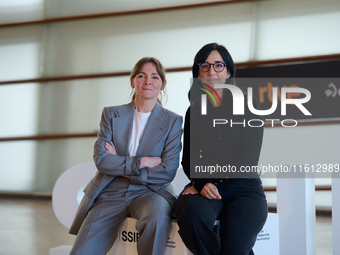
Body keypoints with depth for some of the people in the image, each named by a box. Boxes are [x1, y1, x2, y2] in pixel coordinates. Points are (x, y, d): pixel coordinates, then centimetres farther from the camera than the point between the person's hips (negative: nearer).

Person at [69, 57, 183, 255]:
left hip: (149, 191, -1)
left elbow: (168, 172, -7)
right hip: (110, 192, 2)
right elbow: (100, 159, -3)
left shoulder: (173, 121, 2)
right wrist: (141, 162, -12)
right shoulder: (111, 114, 8)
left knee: (156, 217, -37)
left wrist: (120, 166, -7)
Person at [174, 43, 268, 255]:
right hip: (203, 189, 2)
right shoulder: (194, 112, 15)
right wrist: (201, 182, -12)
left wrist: (212, 178, -15)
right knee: (193, 213, -34)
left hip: (244, 188, -2)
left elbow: (250, 157, -4)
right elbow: (188, 159, 10)